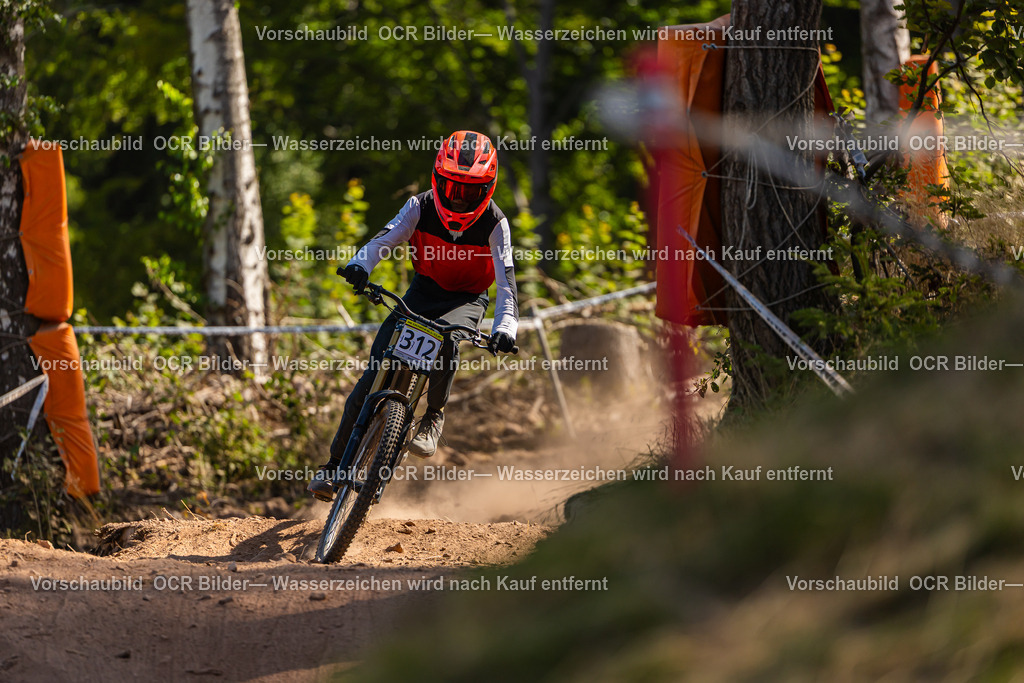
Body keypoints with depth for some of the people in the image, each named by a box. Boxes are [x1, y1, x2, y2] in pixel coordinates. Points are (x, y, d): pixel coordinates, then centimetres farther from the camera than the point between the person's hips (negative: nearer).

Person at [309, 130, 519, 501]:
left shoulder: (494, 224, -20)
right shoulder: (422, 207, -17)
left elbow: (505, 281, -25)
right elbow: (386, 238, -28)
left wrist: (505, 328, -42)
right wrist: (360, 265, -50)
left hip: (467, 299, -2)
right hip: (424, 289, 2)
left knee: (446, 336, -39)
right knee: (376, 371, -13)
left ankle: (434, 418, -15)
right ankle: (336, 464, -5)